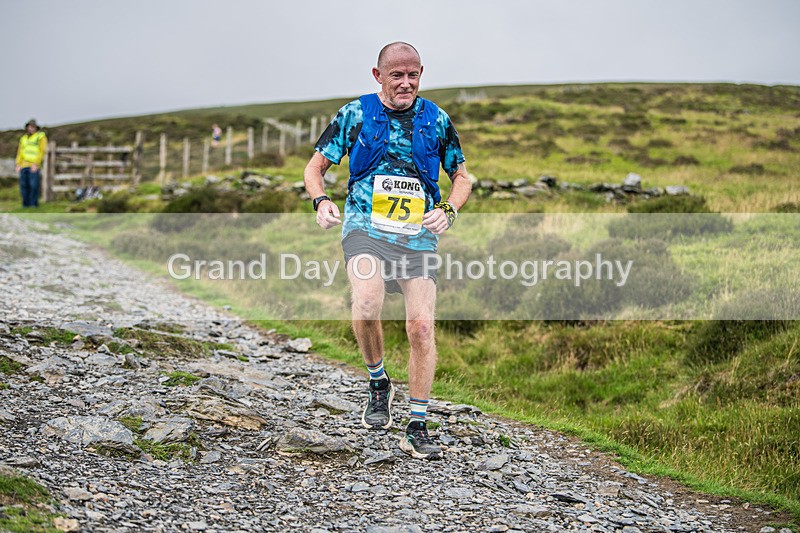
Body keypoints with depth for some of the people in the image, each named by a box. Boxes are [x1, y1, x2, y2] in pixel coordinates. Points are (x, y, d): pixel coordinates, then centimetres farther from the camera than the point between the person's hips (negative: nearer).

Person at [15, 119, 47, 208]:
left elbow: (42, 151, -5)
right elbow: (20, 152, 20)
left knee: (34, 185, -9)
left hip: (34, 166, -5)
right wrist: (18, 165, 6)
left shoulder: (41, 136, 3)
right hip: (24, 166, 5)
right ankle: (26, 203, 8)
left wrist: (36, 164, -14)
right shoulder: (23, 138, 20)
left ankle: (33, 203, -4)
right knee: (23, 184, 1)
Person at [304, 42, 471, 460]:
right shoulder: (355, 113, 4)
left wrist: (448, 210, -4)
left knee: (421, 327, -8)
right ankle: (378, 385, -2)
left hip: (418, 234, 2)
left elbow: (461, 177, 17)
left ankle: (417, 429, 3)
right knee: (366, 304, -29)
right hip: (365, 226, -2)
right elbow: (315, 166, 9)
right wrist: (321, 201, -13)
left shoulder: (436, 119, 8)